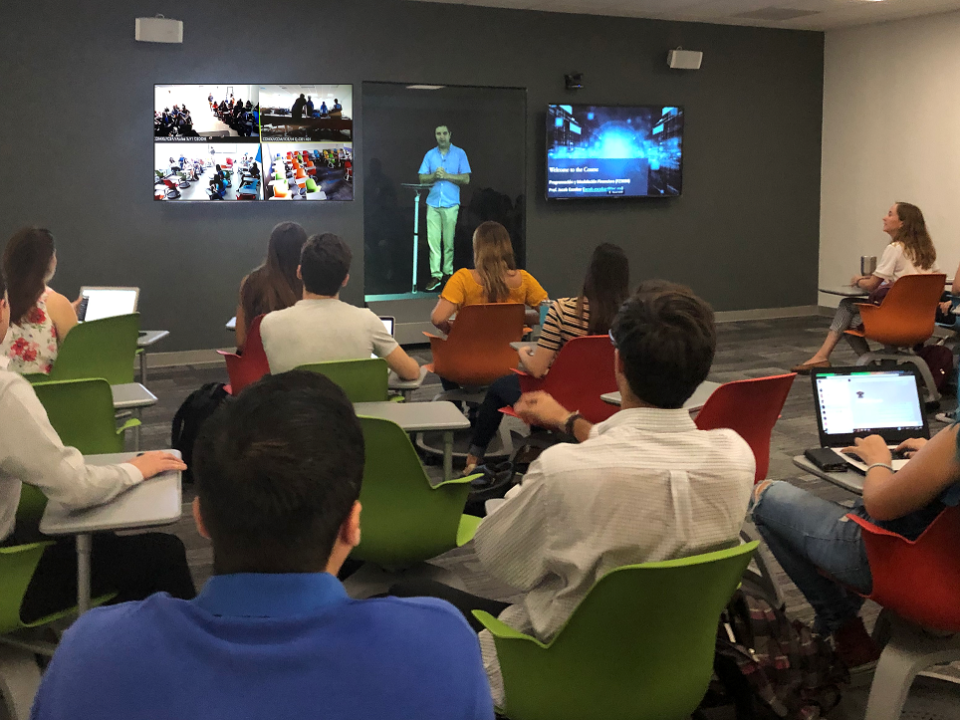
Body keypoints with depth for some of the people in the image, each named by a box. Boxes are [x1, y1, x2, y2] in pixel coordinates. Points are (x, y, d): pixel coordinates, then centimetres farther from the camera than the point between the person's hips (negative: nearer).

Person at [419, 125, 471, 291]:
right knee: (433, 240, -3)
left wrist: (446, 175, -11)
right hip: (433, 203, 2)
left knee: (449, 241, -1)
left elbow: (466, 179, -3)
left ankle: (448, 272, 11)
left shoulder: (459, 154, 4)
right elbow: (422, 178, 8)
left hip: (451, 204, -2)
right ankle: (435, 275, -2)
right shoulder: (430, 155, 12)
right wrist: (435, 175, -10)